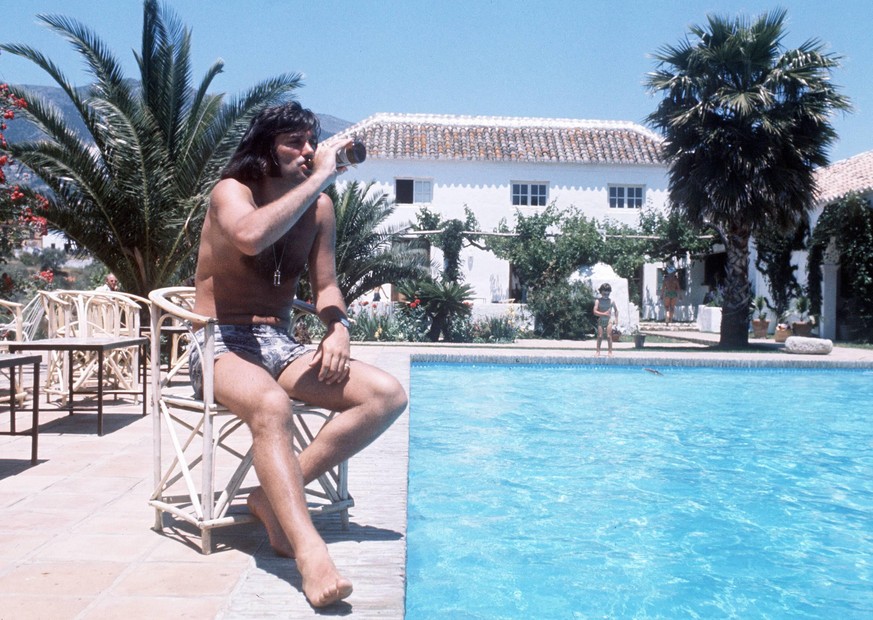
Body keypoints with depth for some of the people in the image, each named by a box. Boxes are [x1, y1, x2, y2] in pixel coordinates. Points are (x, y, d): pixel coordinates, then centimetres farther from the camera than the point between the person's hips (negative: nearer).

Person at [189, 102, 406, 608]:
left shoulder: (320, 206, 8)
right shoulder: (232, 191, -8)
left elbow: (325, 285, 11)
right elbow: (250, 236, -33)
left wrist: (338, 329, -11)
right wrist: (320, 177, -25)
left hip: (281, 345, 6)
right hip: (222, 343, -6)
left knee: (389, 396, -13)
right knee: (272, 405, -40)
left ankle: (277, 495, -14)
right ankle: (309, 549, -43)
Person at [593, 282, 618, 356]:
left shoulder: (611, 301, 2)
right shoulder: (598, 301, -3)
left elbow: (616, 310, 15)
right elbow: (595, 312, -10)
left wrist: (616, 319, 5)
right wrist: (604, 314, -21)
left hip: (609, 320, 1)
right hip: (600, 320, 0)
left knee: (609, 336, -2)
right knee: (599, 336, 0)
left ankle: (610, 352, 3)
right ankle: (598, 351, 7)